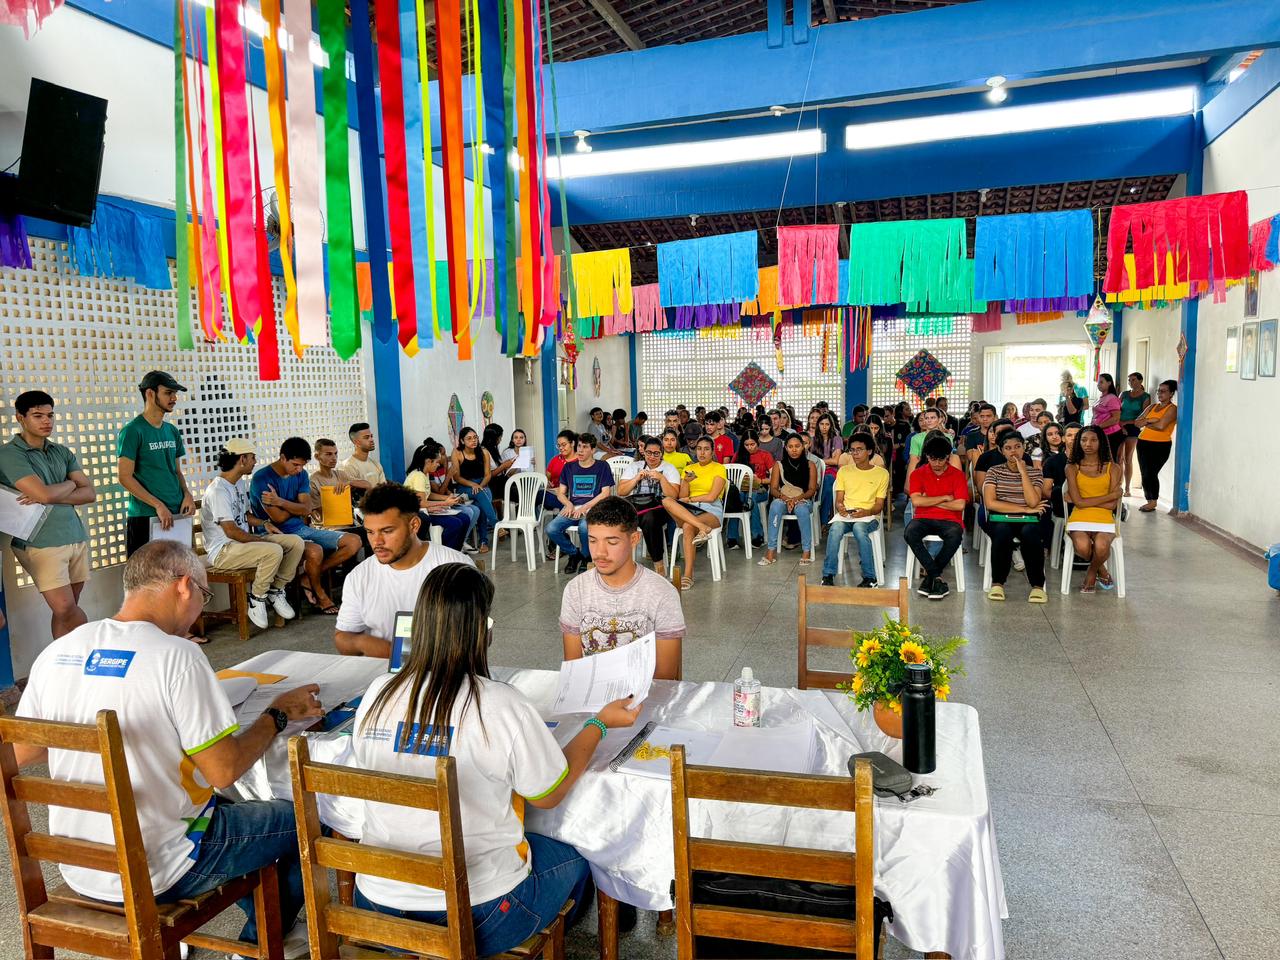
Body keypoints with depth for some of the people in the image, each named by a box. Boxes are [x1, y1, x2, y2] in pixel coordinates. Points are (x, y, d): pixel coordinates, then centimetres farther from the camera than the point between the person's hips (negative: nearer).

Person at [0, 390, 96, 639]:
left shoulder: (63, 452, 13)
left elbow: (89, 494, 5)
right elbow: (44, 494, -18)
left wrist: (51, 497, -9)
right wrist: (69, 484, 2)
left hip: (76, 537, 5)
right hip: (41, 543, -5)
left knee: (67, 610, 7)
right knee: (65, 609, -10)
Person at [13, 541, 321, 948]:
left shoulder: (57, 650, -3)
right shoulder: (176, 656, -23)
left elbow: (19, 754, 8)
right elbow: (224, 771, -21)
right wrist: (279, 714, -7)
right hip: (152, 876, -7)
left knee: (225, 807, 30)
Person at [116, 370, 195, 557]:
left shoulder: (172, 431, 12)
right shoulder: (133, 431, -8)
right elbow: (124, 477, -12)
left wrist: (187, 494, 0)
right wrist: (158, 505, -16)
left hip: (177, 515, 6)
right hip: (145, 517, -6)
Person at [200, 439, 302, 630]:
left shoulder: (240, 482, 13)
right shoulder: (218, 490, -18)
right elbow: (231, 531, -22)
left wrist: (264, 523, 8)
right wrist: (262, 541, -14)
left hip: (243, 541, 9)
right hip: (223, 550, -9)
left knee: (296, 542, -8)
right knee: (274, 551, -34)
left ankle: (275, 591, 2)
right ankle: (257, 600, -14)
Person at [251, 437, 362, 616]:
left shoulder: (301, 474, 9)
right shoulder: (261, 479, -12)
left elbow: (306, 509, -3)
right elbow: (278, 518, -16)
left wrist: (281, 502, -19)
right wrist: (296, 505, 2)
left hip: (302, 528, 8)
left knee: (354, 542, -7)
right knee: (315, 551, -38)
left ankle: (311, 578, -2)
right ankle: (320, 594, -8)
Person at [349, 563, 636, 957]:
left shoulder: (376, 695, -8)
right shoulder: (502, 706, -22)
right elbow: (549, 795, -6)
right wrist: (601, 722, 6)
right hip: (475, 917, -5)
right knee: (574, 862, 25)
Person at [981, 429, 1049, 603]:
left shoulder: (1035, 472, 11)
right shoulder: (994, 471, 8)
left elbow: (1033, 502, -8)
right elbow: (990, 503, -7)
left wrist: (1023, 471, -7)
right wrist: (1025, 509, -7)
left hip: (1028, 521, 1)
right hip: (1000, 519, -1)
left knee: (1030, 534, -35)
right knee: (1002, 533, -36)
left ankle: (1037, 585, -22)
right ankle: (997, 583, -19)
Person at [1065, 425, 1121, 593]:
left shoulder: (1112, 468, 10)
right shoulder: (1072, 468, 8)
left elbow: (1112, 505, 1)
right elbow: (1078, 502, -4)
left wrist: (1087, 501, -5)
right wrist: (1110, 495, -3)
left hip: (1104, 519, 1)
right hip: (1079, 518, 0)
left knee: (1101, 546, -33)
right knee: (1082, 546, -33)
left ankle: (1092, 573, 4)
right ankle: (1102, 571, 3)